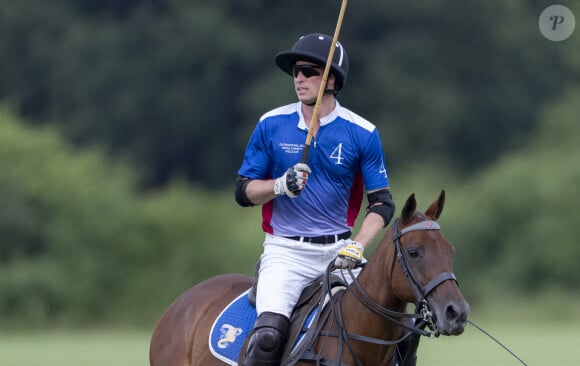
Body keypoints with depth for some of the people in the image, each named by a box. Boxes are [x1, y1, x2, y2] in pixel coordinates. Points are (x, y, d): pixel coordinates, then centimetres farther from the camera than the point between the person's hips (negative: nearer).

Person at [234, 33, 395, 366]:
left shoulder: (362, 134, 0)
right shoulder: (271, 125, 1)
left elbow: (382, 204, 2)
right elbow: (244, 192, 5)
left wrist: (356, 247, -14)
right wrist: (282, 185, -15)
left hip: (339, 249, 1)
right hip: (286, 251, -1)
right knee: (269, 335, -24)